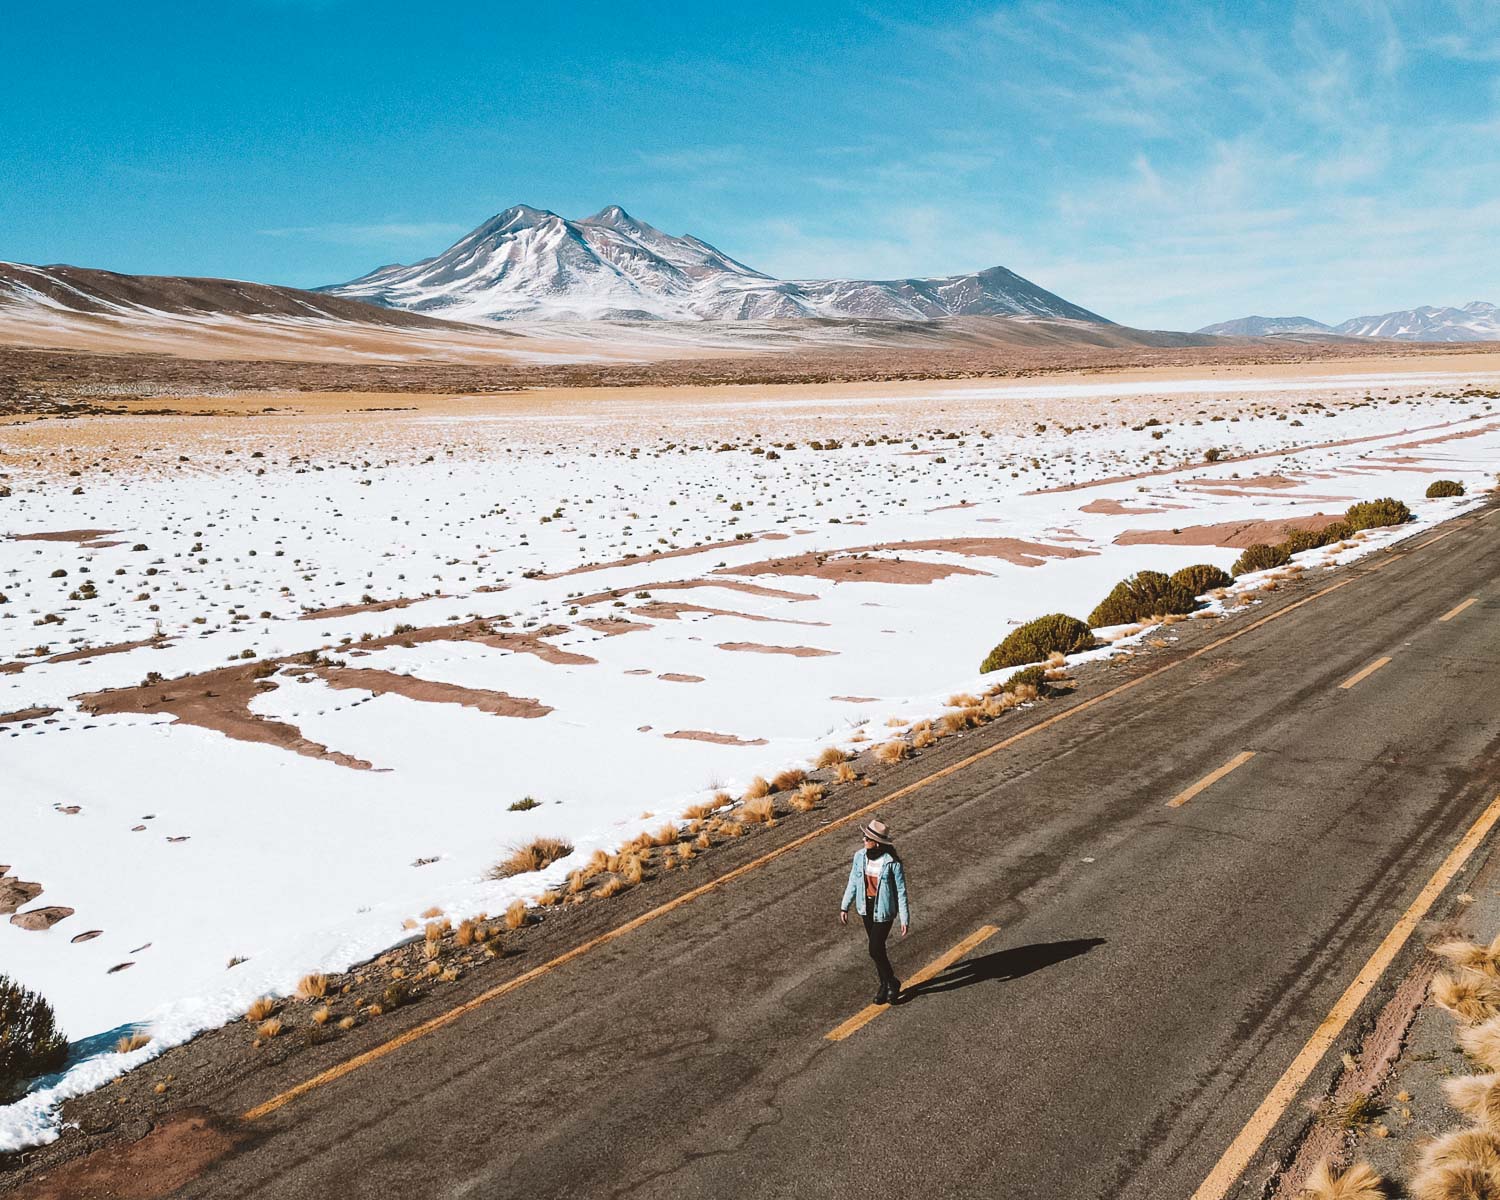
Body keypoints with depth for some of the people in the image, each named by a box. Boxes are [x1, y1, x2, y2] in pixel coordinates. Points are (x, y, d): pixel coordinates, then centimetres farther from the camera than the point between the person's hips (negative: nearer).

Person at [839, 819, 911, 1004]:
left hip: (884, 910, -5)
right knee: (877, 948, 17)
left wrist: (905, 919, -10)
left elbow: (901, 891, -13)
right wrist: (844, 907, 7)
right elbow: (853, 882, 5)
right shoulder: (860, 856, -7)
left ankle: (893, 982, 22)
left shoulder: (893, 862, -21)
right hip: (866, 907, 5)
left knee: (875, 950, -4)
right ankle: (885, 985, 36)